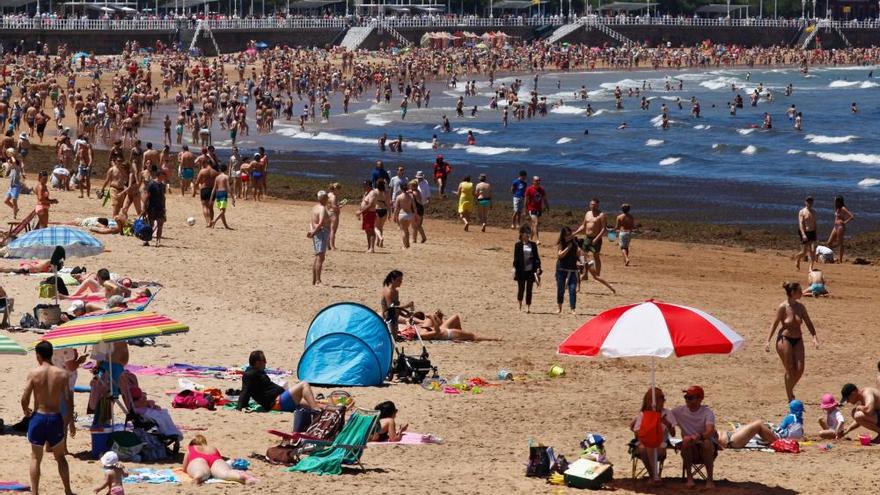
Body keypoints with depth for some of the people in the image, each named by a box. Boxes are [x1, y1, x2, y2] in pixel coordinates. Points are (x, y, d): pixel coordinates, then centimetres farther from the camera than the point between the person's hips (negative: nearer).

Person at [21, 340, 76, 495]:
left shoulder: (33, 373, -8)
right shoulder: (62, 374, -4)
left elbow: (24, 399, -11)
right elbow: (68, 400, -4)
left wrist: (26, 411, 11)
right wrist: (71, 422, 6)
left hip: (38, 417, -1)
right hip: (56, 418, 1)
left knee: (35, 458, 10)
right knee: (60, 457, 18)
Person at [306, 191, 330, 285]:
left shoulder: (315, 208, 15)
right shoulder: (322, 209, -14)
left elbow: (311, 222, 15)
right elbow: (321, 223, -26)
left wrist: (311, 231, -2)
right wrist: (313, 232, -20)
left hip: (316, 234, 10)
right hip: (322, 233, -10)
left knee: (317, 257, 18)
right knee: (320, 257, -15)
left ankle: (314, 280, 24)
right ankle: (318, 281, -22)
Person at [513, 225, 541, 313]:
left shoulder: (533, 245, 8)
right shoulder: (518, 245, -1)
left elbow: (536, 257, 9)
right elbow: (516, 258, -2)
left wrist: (538, 267, 0)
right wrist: (515, 268, -8)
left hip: (530, 270, 2)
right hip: (521, 271, -2)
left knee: (529, 289, 1)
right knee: (521, 288, 3)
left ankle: (528, 307, 3)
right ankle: (519, 306, 24)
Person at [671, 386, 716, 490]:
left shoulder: (707, 413, -10)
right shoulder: (679, 411, 1)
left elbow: (710, 432, -27)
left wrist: (697, 437, -46)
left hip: (706, 449, -2)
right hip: (690, 450, 2)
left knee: (707, 442, -36)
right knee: (686, 441, -32)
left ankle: (710, 479, -27)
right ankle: (689, 478, -24)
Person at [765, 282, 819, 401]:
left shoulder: (800, 307, 3)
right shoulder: (783, 307, -12)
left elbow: (808, 323, 8)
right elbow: (775, 324, -7)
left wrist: (814, 337, -3)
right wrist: (768, 341, -10)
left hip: (797, 340, 5)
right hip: (785, 339, -5)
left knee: (800, 369, -1)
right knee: (790, 370, -3)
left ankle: (790, 390, 24)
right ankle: (790, 398, 8)